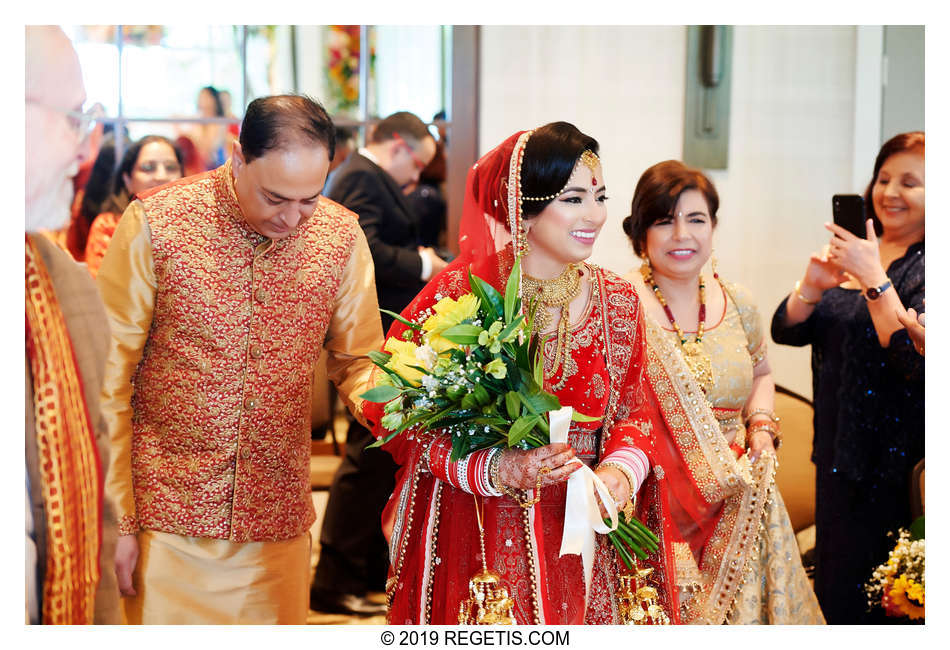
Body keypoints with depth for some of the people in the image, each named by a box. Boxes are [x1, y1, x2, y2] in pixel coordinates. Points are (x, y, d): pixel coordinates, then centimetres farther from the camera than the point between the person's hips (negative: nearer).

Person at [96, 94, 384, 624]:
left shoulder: (341, 235, -2)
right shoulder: (154, 223, -10)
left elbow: (357, 362, 8)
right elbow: (108, 378, -6)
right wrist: (115, 521, -8)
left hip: (278, 522, 3)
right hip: (166, 518, -2)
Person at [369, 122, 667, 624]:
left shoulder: (617, 302, 2)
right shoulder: (458, 295, -11)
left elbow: (633, 412, 12)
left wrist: (619, 470, -10)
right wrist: (497, 470, -20)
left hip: (577, 540, 4)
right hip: (476, 540, -3)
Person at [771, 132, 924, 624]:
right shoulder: (856, 253, 10)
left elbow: (915, 360, -24)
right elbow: (787, 331, 6)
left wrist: (873, 279, -25)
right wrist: (813, 285, -13)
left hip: (892, 463, -7)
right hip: (837, 453, 7)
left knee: (862, 597, -1)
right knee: (830, 583, 16)